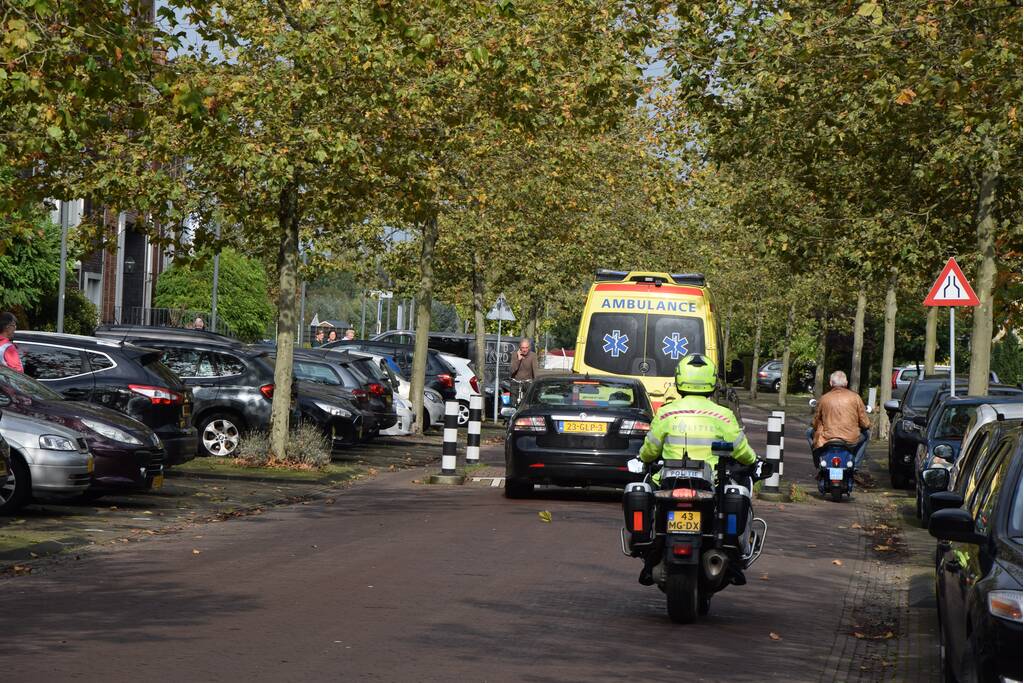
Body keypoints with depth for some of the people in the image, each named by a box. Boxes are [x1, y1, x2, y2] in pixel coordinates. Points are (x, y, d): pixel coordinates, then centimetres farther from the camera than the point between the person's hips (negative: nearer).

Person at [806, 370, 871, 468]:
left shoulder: (824, 399, 0)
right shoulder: (855, 397, -1)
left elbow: (815, 424, 6)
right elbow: (865, 424, 2)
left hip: (828, 439, 0)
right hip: (851, 440, 0)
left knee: (810, 433, 29)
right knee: (865, 435, 34)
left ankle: (818, 464, 26)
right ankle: (855, 465, 25)